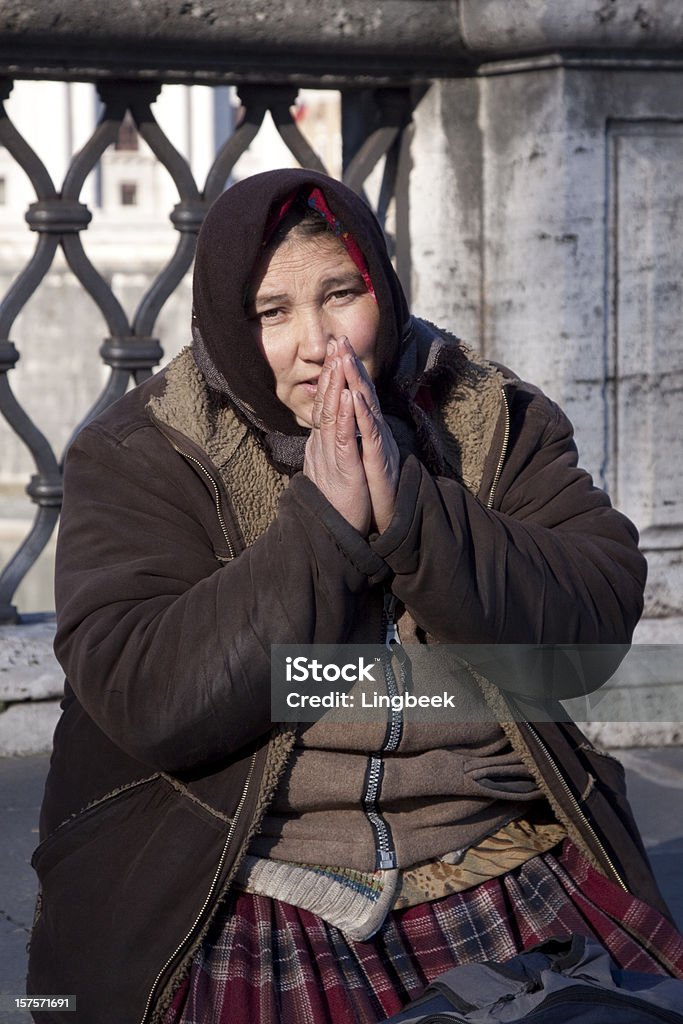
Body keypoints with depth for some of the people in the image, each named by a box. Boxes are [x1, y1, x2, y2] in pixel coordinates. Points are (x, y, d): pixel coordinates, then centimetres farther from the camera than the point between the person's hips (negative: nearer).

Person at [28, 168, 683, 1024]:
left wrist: (409, 511, -17)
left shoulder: (495, 423, 7)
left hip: (507, 864, 2)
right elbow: (142, 701, -12)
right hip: (240, 898, -1)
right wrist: (323, 523, -16)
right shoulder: (136, 458, 1)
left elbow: (599, 625, -5)